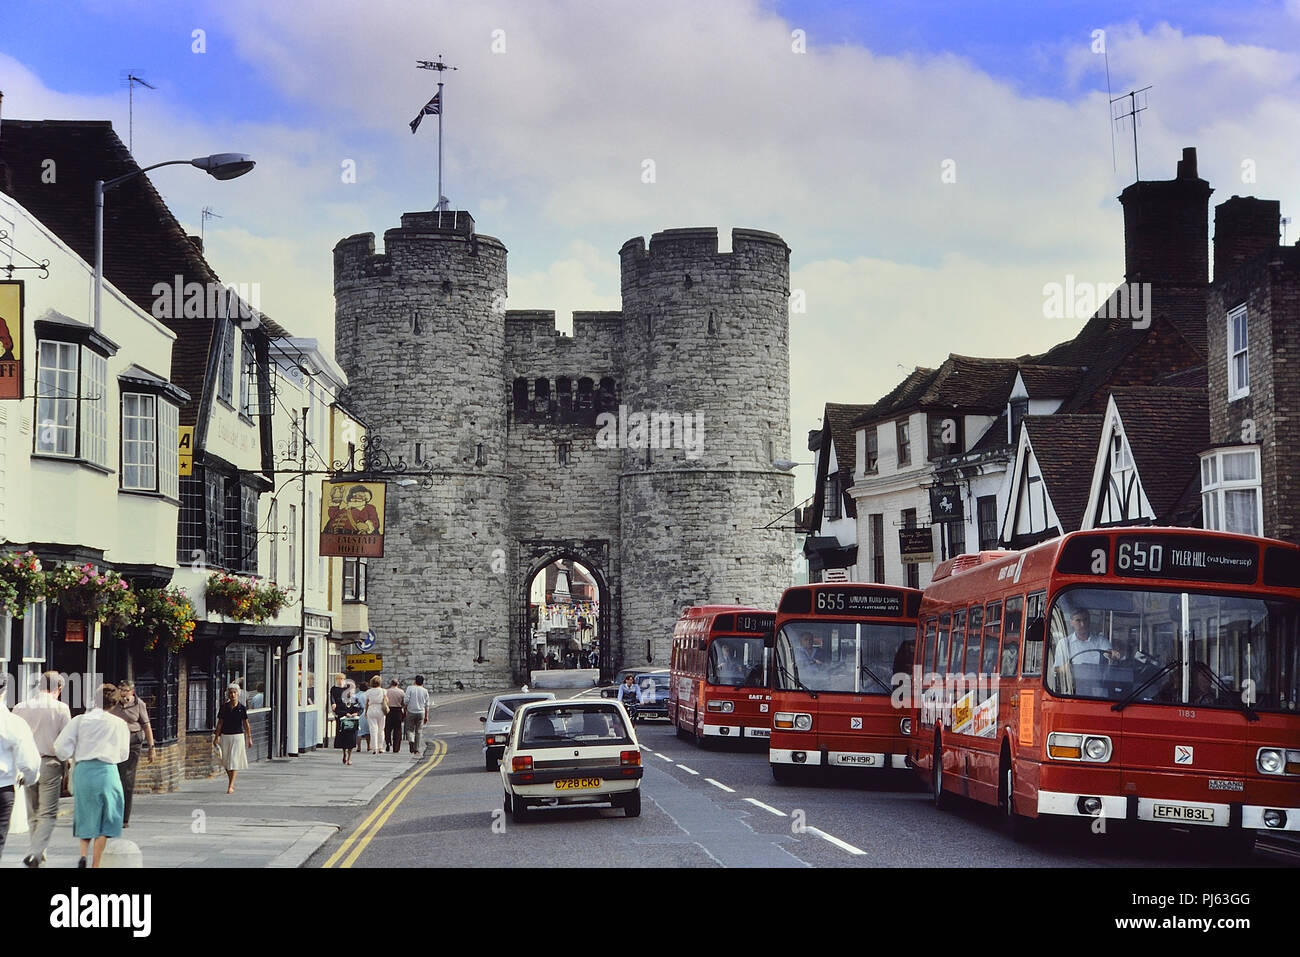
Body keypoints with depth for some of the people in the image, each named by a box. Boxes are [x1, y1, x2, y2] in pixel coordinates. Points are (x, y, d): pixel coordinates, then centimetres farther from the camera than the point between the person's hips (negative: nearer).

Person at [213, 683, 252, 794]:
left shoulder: (242, 708, -3)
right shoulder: (224, 707, 2)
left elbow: (246, 724, 2)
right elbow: (220, 723, 5)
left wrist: (249, 738, 3)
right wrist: (216, 737, 3)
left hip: (238, 736, -3)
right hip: (225, 736, 3)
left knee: (234, 761, -8)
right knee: (226, 761, 10)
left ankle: (230, 786, -8)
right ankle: (231, 782, 29)